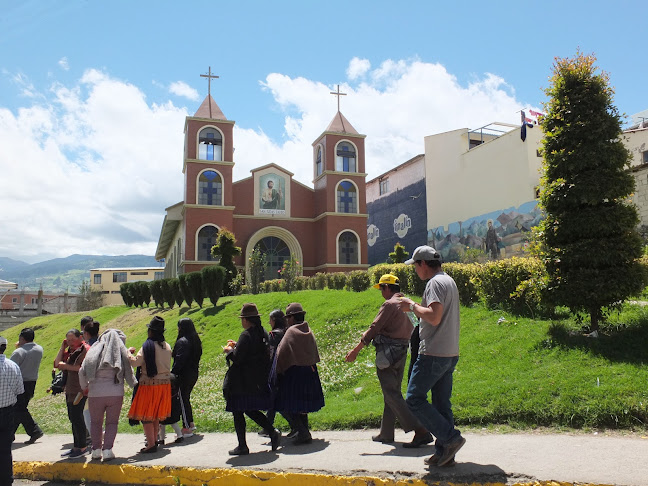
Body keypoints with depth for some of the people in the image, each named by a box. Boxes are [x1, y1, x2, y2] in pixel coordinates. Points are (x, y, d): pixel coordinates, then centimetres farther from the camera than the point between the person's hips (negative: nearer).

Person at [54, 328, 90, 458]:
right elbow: (57, 364, 12)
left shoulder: (85, 349, -10)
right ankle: (77, 446, 21)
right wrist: (62, 348, 8)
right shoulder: (70, 351, 17)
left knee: (76, 417, -8)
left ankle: (82, 447, 1)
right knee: (73, 417, 12)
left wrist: (67, 366, -15)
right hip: (69, 388, 9)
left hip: (79, 389, -9)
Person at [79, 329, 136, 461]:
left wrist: (84, 387, 17)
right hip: (116, 394, -1)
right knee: (112, 422, 11)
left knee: (96, 422, 18)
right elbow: (128, 372, 3)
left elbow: (82, 372, 1)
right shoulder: (121, 351, 3)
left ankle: (96, 449, 16)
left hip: (95, 394, 1)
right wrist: (134, 386, 20)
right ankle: (107, 449, 2)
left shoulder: (94, 350, 5)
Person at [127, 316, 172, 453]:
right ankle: (154, 440, 30)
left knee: (146, 415, 2)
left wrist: (129, 352, -2)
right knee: (156, 414, 21)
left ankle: (151, 444, 0)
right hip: (164, 383, 7)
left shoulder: (148, 346, -15)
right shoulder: (167, 346, 5)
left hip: (149, 384, -7)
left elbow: (135, 362, -19)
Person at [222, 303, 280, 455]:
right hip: (259, 380, 8)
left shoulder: (246, 335, -20)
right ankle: (273, 432, 6)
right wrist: (237, 346, 19)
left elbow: (237, 358, -22)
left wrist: (229, 351, -1)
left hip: (243, 383, -8)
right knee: (251, 410, 19)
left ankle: (242, 446, 12)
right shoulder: (263, 333, 6)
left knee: (238, 412, 6)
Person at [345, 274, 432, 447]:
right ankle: (386, 433, 24)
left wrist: (355, 350, -10)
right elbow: (411, 330, 16)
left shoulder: (389, 304, -13)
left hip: (387, 353, -9)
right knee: (392, 393, 16)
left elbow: (374, 328, -15)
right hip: (401, 353, 9)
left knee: (392, 395, -7)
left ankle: (420, 431, -13)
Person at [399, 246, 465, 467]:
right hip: (450, 354, 10)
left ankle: (450, 438, -4)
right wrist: (414, 308, 17)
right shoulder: (449, 281, 17)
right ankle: (444, 453, 17)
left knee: (414, 398, -3)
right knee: (442, 404, 13)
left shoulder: (435, 283, -14)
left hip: (433, 354, -10)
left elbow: (434, 317, -26)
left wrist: (412, 305, -12)